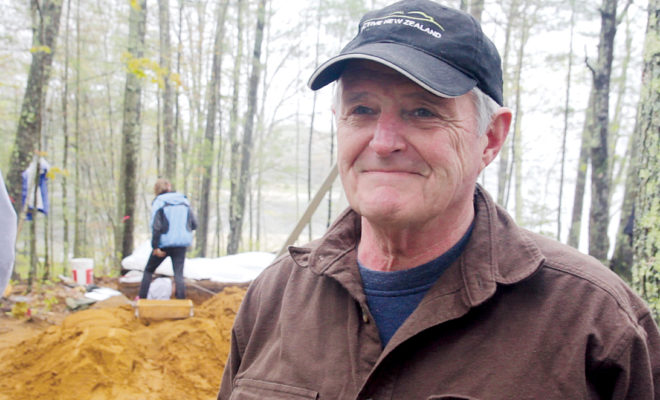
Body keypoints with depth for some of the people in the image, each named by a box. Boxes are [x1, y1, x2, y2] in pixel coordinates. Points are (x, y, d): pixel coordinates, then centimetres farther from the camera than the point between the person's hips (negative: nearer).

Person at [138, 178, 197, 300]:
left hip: (164, 243, -3)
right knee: (179, 273, 3)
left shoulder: (159, 202, -5)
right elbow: (194, 224, 6)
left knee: (149, 270, 17)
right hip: (182, 243, 3)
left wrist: (155, 247, -11)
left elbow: (156, 227, -14)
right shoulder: (184, 201, 7)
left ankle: (142, 298, 21)